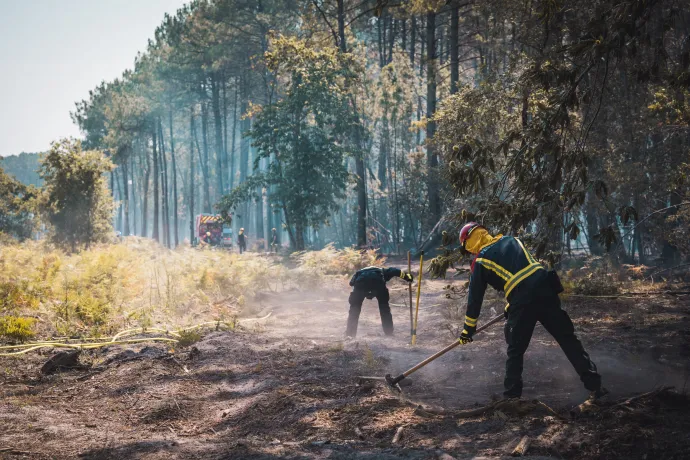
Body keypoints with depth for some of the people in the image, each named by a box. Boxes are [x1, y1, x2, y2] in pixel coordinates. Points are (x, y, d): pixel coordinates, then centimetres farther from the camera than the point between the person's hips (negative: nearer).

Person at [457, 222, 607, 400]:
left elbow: (475, 297, 13)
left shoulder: (480, 261, 9)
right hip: (546, 290, 4)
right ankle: (594, 385, 9)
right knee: (568, 338, 9)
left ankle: (512, 394, 17)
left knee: (515, 350, 14)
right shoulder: (511, 240, 24)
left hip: (522, 302, -4)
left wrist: (468, 329, 24)